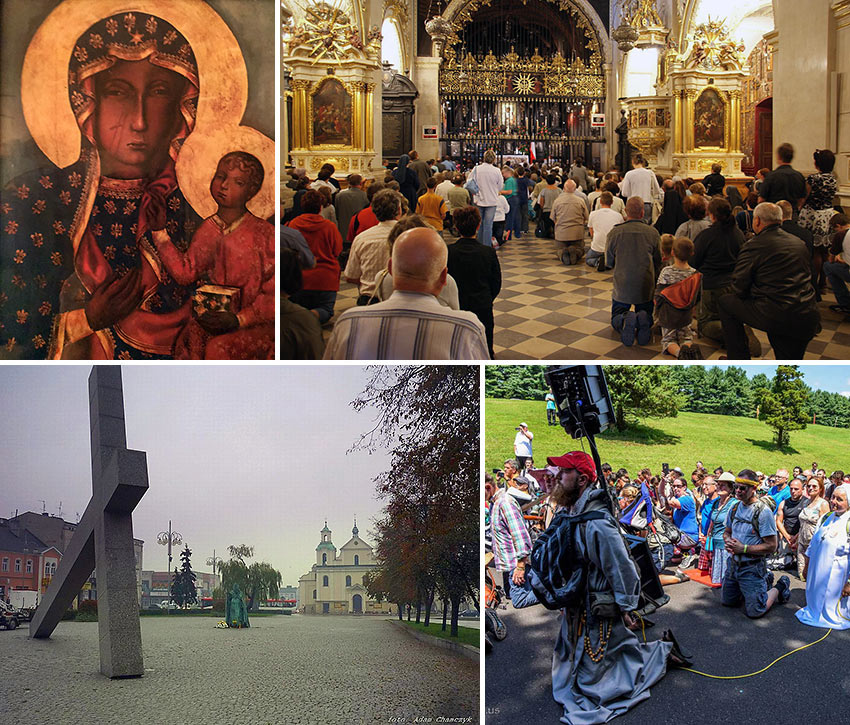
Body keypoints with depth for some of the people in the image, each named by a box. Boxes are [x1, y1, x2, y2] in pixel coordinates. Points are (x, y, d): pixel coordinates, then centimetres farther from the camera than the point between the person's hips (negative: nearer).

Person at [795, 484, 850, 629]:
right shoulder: (827, 518, 6)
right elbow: (813, 544, 16)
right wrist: (807, 566, 18)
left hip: (835, 578, -7)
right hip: (817, 573, 7)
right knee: (815, 603, 21)